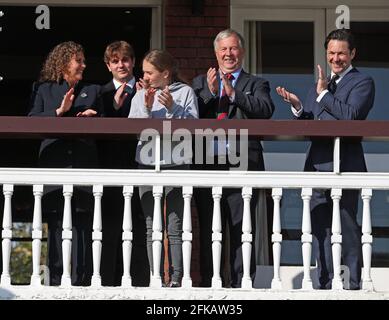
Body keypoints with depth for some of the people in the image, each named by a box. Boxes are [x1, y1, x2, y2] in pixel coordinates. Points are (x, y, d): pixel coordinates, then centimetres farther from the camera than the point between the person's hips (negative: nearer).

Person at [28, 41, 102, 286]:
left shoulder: (93, 91, 19)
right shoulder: (45, 91, 16)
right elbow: (31, 121, 4)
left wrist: (92, 119, -2)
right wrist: (59, 111, -6)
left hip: (84, 165, 0)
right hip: (54, 163, 0)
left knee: (82, 225, -6)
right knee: (56, 225, -1)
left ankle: (81, 281, -5)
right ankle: (57, 280, 2)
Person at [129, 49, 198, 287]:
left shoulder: (185, 92, 2)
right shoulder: (141, 96, 10)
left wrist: (173, 108, -17)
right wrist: (147, 108, -10)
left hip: (176, 164, -3)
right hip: (148, 164, 3)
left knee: (175, 228, -4)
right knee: (152, 228, 4)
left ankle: (176, 278, -2)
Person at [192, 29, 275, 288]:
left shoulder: (256, 84, 11)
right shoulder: (201, 82, 18)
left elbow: (265, 110, -9)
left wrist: (234, 94, -16)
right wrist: (210, 92, -9)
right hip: (207, 164, 2)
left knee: (241, 228, -2)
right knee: (207, 228, 6)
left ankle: (241, 283, 1)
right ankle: (208, 283, 12)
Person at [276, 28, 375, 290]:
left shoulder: (362, 82, -1)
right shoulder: (320, 85, 20)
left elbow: (351, 115, -18)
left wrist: (324, 93, -14)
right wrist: (298, 107, -1)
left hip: (344, 165, -7)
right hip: (317, 165, 7)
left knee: (347, 227, -5)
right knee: (320, 229, 9)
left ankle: (353, 285, 0)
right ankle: (327, 284, 15)